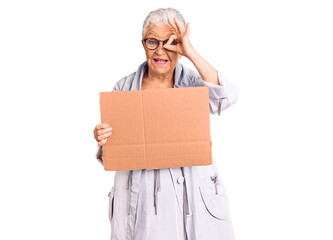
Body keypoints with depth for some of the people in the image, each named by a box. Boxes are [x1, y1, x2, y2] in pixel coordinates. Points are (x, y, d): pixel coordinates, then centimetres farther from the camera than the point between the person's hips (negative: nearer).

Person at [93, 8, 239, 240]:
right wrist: (103, 141, -15)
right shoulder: (124, 88, 5)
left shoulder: (194, 82, 1)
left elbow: (226, 97, -22)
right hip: (140, 200, 1)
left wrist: (191, 53, -19)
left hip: (192, 197, 0)